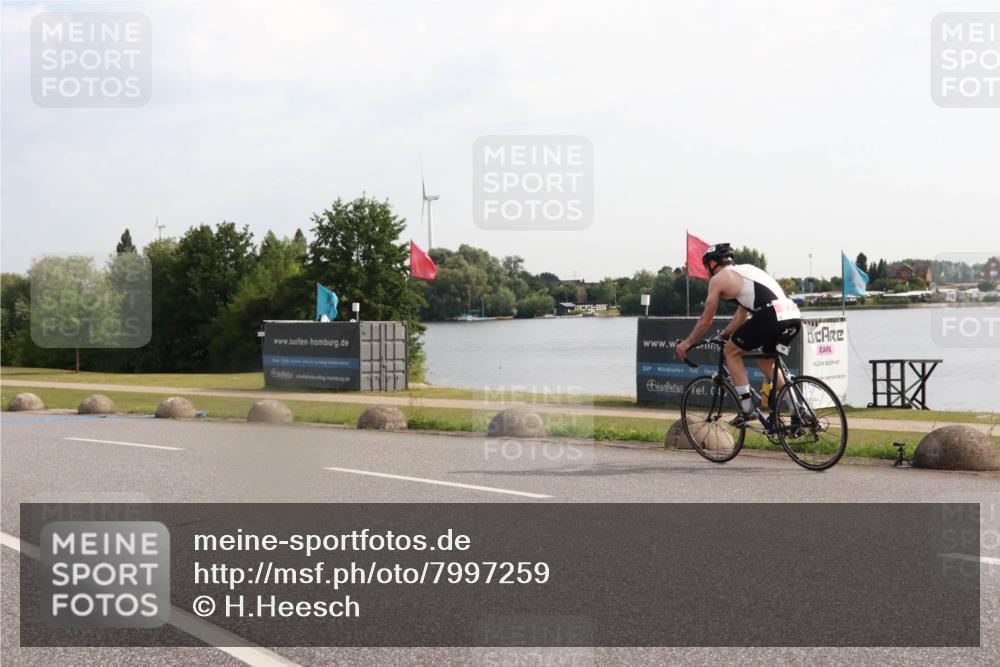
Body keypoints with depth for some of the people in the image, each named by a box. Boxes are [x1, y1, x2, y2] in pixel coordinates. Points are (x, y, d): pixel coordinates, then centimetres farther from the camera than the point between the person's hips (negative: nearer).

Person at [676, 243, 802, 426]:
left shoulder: (719, 278, 10)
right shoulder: (746, 270, 32)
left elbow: (706, 320, 16)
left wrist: (687, 343, 29)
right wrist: (724, 334, 50)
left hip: (770, 317, -8)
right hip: (794, 316, 8)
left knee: (731, 352, 13)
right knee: (766, 360, 28)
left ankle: (747, 408, 5)